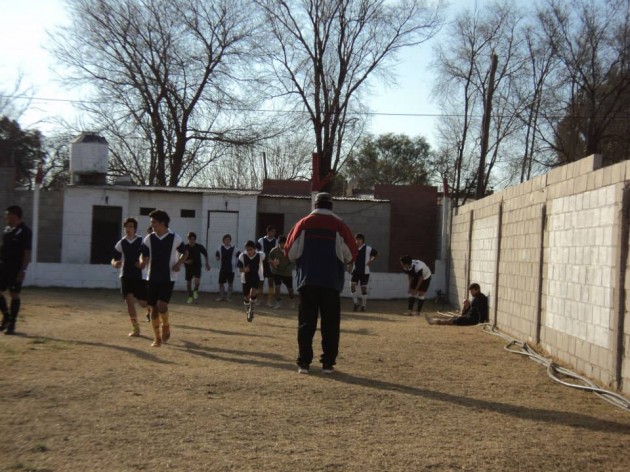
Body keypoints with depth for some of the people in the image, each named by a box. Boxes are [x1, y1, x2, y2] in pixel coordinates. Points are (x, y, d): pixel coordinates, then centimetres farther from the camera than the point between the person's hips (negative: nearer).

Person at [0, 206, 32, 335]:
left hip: (16, 269, -7)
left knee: (14, 295, 0)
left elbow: (27, 253, -15)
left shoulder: (25, 231, -12)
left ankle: (12, 323, 8)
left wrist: (23, 270, -19)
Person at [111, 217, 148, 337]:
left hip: (139, 275, -2)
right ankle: (135, 328, 4)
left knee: (143, 303, -2)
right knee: (129, 301, -7)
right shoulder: (121, 243, 4)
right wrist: (115, 263, -15)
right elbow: (114, 259, 9)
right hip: (126, 276, 2)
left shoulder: (142, 241, -4)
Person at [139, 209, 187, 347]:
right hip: (152, 278, 3)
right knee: (154, 308, 4)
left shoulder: (175, 238, -6)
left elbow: (185, 253, 8)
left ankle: (166, 325, 15)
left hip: (168, 278, -3)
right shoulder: (149, 239, 1)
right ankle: (157, 338, 18)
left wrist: (178, 263, -9)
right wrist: (142, 262, -17)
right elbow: (144, 255, 6)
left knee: (162, 306, -17)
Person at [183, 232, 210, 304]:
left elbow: (205, 254, 12)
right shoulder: (185, 247, -8)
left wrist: (207, 263, 12)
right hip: (188, 267, 1)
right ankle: (190, 297, 22)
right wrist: (185, 261, -20)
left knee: (197, 280, -22)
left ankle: (195, 291, 8)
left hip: (197, 266, -1)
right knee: (188, 283, 5)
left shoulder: (199, 247, -6)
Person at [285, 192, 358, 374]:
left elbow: (290, 252, 1)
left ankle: (304, 362, 5)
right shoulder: (339, 225, -1)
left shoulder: (304, 223, 1)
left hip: (307, 280, 1)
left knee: (306, 322, 6)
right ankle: (328, 363, 8)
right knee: (330, 324, 8)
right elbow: (350, 255, 0)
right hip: (332, 282, -1)